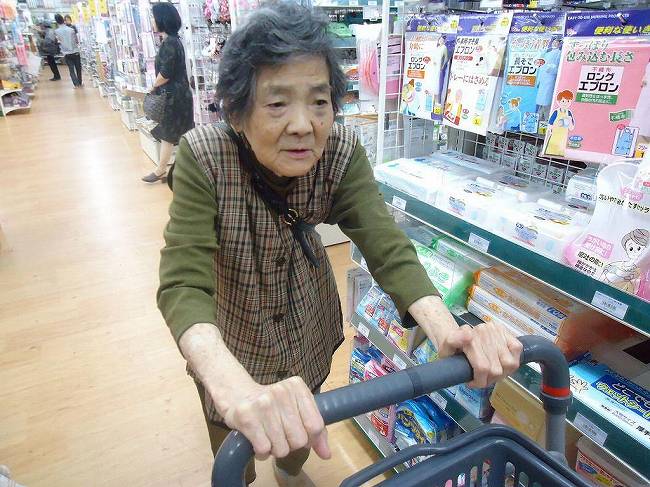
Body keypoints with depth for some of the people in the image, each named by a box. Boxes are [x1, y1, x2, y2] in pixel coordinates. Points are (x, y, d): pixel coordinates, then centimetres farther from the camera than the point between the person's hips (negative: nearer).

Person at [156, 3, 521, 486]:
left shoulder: (342, 151, -24)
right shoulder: (204, 157, -32)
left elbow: (387, 246, -31)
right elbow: (183, 283, -42)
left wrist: (449, 332, -50)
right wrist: (237, 389, -61)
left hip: (304, 313, 3)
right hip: (230, 320, -2)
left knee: (300, 425, 25)